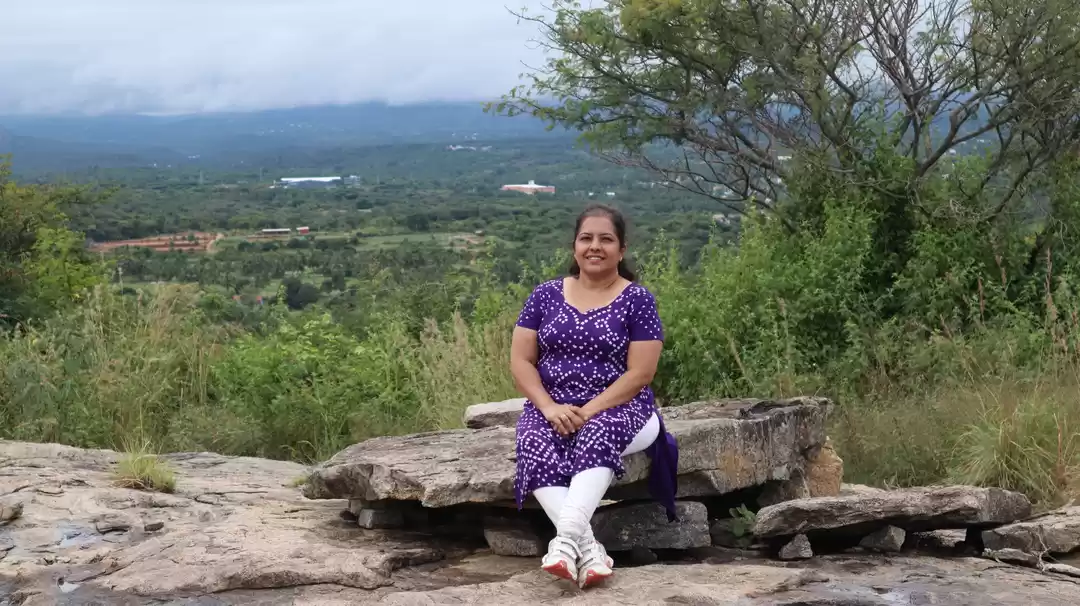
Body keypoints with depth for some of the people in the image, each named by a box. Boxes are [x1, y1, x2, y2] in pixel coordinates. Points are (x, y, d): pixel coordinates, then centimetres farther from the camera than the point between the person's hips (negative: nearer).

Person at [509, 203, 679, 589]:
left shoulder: (637, 299, -2)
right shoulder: (546, 295, 7)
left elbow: (639, 373, -9)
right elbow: (520, 361, 3)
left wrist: (589, 411, -20)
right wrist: (549, 407, -14)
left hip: (617, 407, -2)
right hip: (552, 407, 2)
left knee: (598, 433, -37)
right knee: (535, 443, -31)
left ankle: (567, 537, -48)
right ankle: (588, 548, -42)